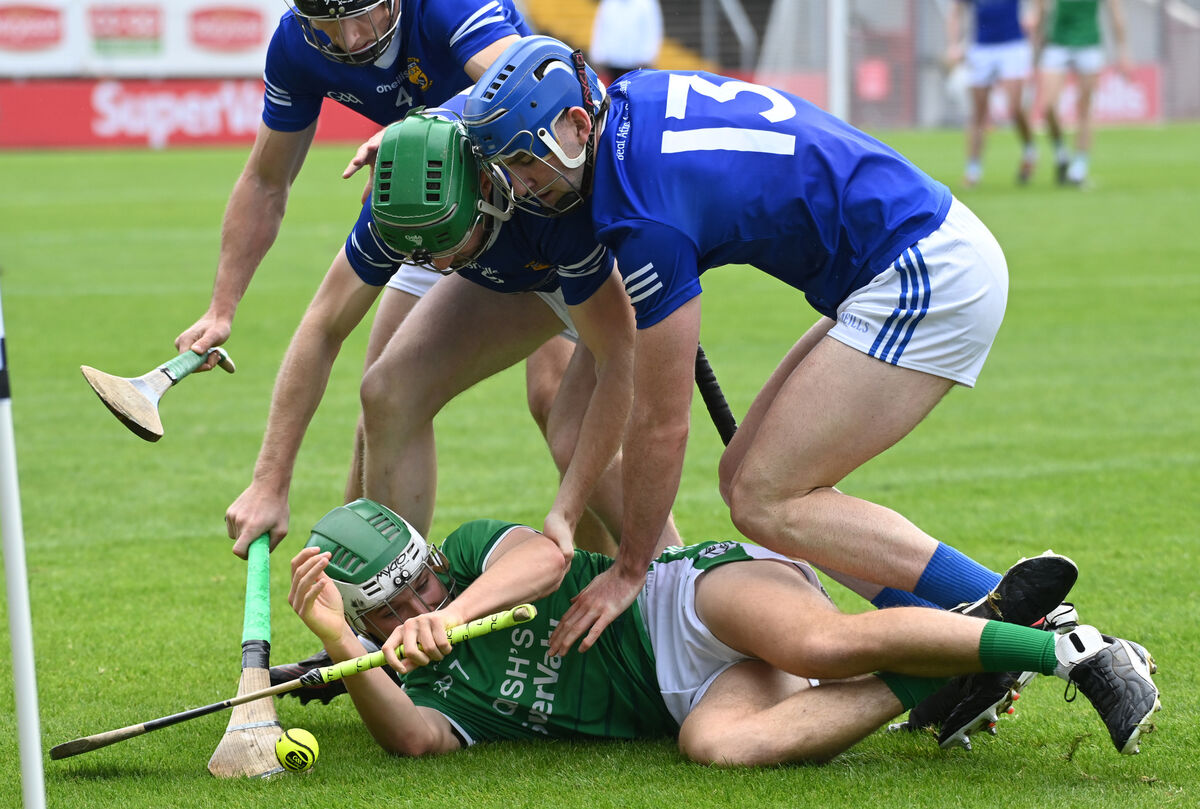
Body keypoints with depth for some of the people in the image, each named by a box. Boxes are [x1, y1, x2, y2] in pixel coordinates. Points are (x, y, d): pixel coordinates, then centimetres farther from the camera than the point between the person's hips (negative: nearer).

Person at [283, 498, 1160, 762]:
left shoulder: (475, 550, 6)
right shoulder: (429, 687, 13)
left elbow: (546, 557, -16)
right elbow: (415, 739, -10)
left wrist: (456, 611, -31)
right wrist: (343, 647, -22)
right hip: (694, 693, 4)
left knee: (823, 644, -39)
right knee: (720, 742, -36)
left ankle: (1074, 649, -27)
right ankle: (945, 682, -19)